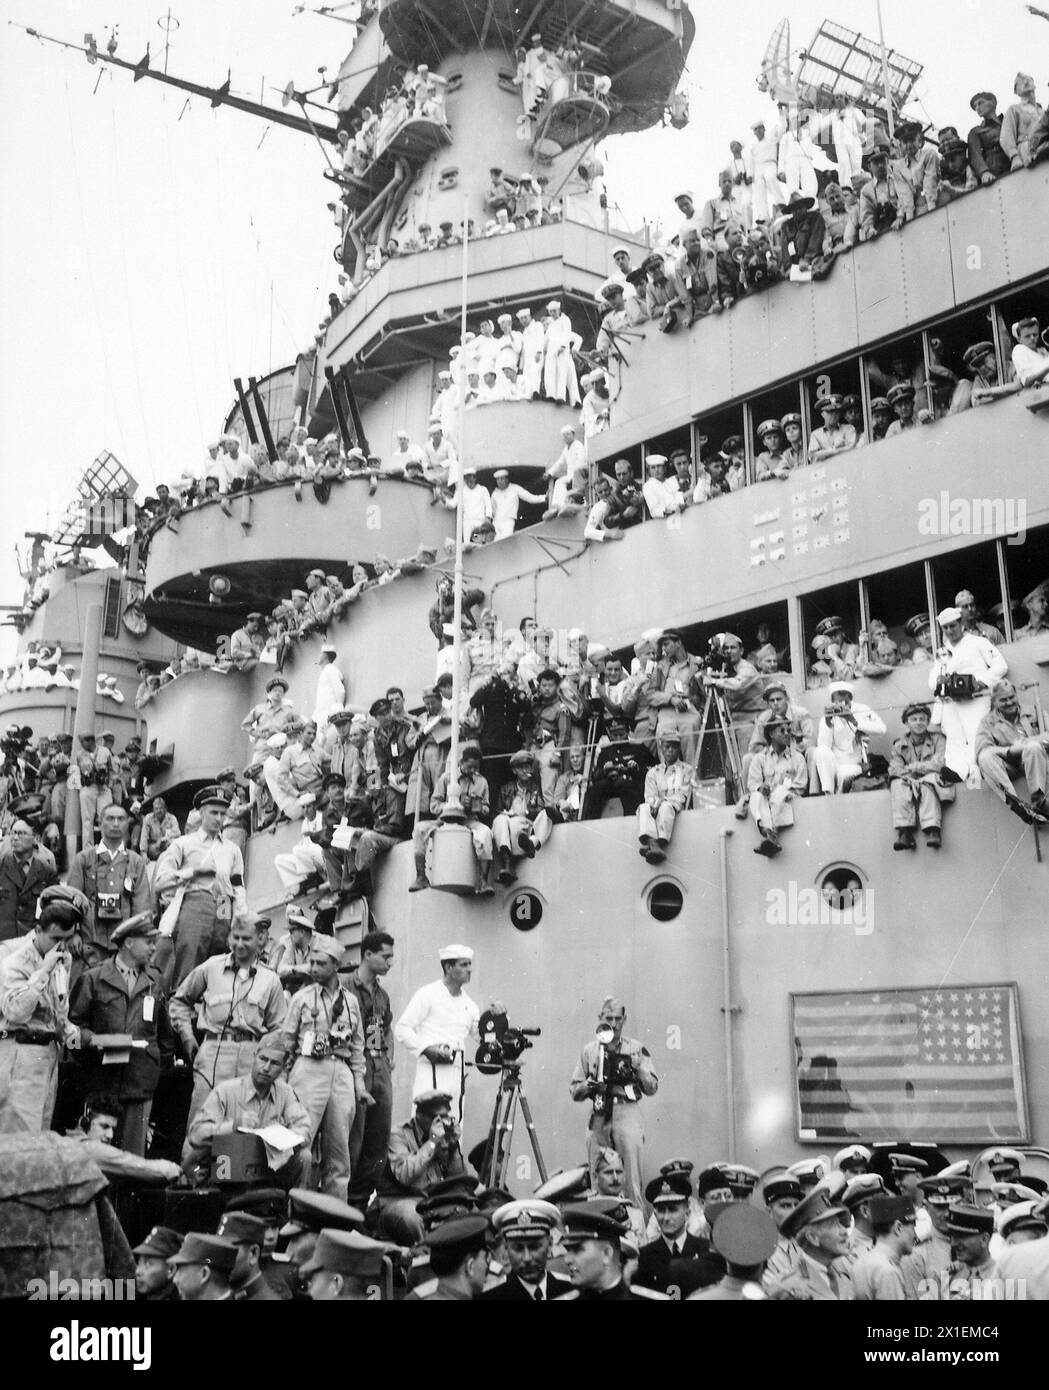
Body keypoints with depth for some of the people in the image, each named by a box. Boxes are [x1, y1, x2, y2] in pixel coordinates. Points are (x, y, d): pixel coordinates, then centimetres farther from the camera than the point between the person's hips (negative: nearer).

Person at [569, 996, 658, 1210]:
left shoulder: (636, 1049, 9)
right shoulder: (589, 1050, 13)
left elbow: (652, 1088, 7)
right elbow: (574, 1091, 14)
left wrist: (638, 1068, -9)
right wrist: (589, 1085, -6)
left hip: (627, 1114, -2)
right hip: (599, 1116, 2)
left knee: (631, 1177, -9)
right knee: (597, 1177, 1)